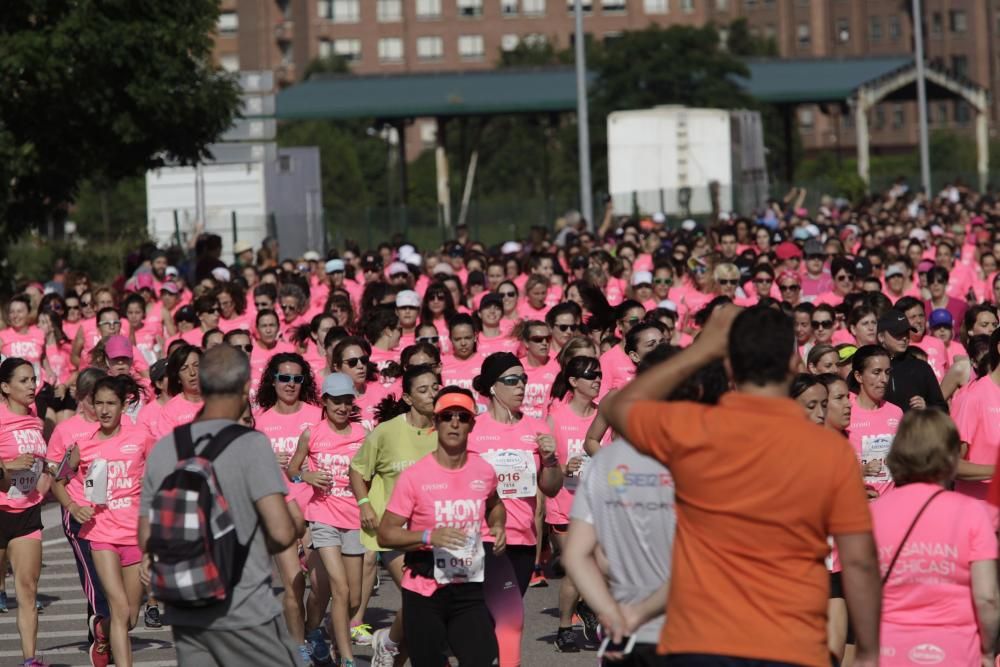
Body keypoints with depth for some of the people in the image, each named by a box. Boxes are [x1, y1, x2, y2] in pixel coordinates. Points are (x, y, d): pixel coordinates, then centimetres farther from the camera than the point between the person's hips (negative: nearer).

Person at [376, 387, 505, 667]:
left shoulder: (484, 471, 3)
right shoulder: (414, 476, -10)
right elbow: (385, 533, -10)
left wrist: (497, 526, 5)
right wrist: (429, 536, -24)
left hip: (469, 590, 3)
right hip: (424, 592, -3)